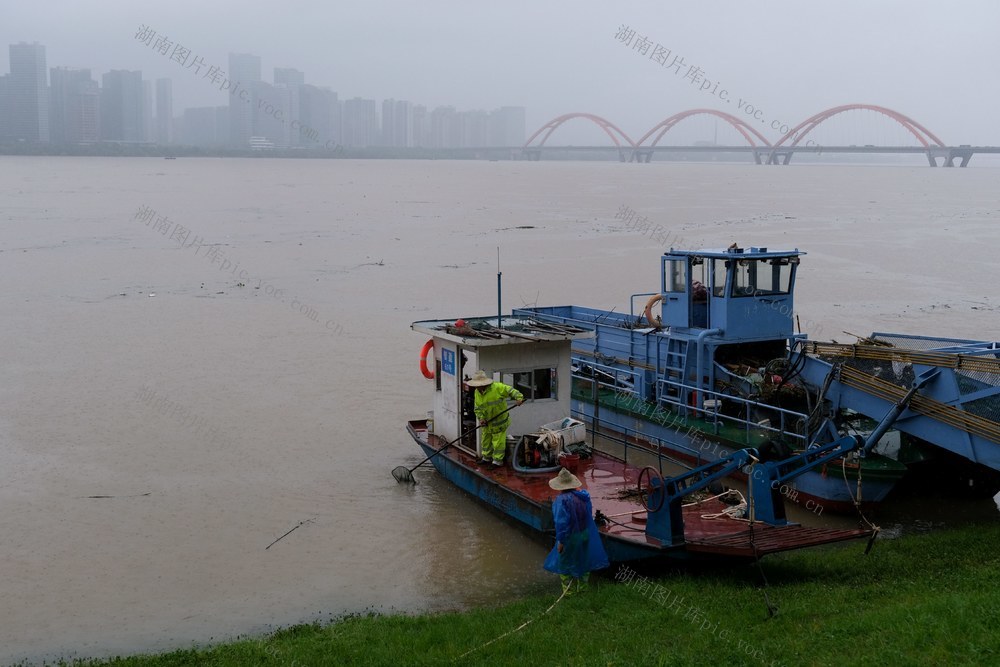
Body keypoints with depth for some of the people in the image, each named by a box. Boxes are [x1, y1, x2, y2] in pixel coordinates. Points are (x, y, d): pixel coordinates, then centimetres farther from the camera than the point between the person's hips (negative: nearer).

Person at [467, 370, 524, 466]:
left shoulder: (497, 387, -20)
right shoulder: (477, 393, 1)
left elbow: (510, 390, -16)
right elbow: (477, 408, 5)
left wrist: (519, 397, -31)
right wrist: (481, 418, -10)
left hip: (499, 422, -6)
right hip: (487, 423, 7)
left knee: (498, 442, 2)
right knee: (486, 440, 20)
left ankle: (497, 461, 15)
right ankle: (487, 458, 38)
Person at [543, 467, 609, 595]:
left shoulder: (561, 500, -25)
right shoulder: (583, 495, -4)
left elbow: (561, 522, -25)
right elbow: (589, 515, 6)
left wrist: (560, 541, -16)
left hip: (570, 538, -6)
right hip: (586, 535, 6)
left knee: (564, 564, 12)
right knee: (583, 561, 22)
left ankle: (568, 591, 18)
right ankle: (582, 588, 34)